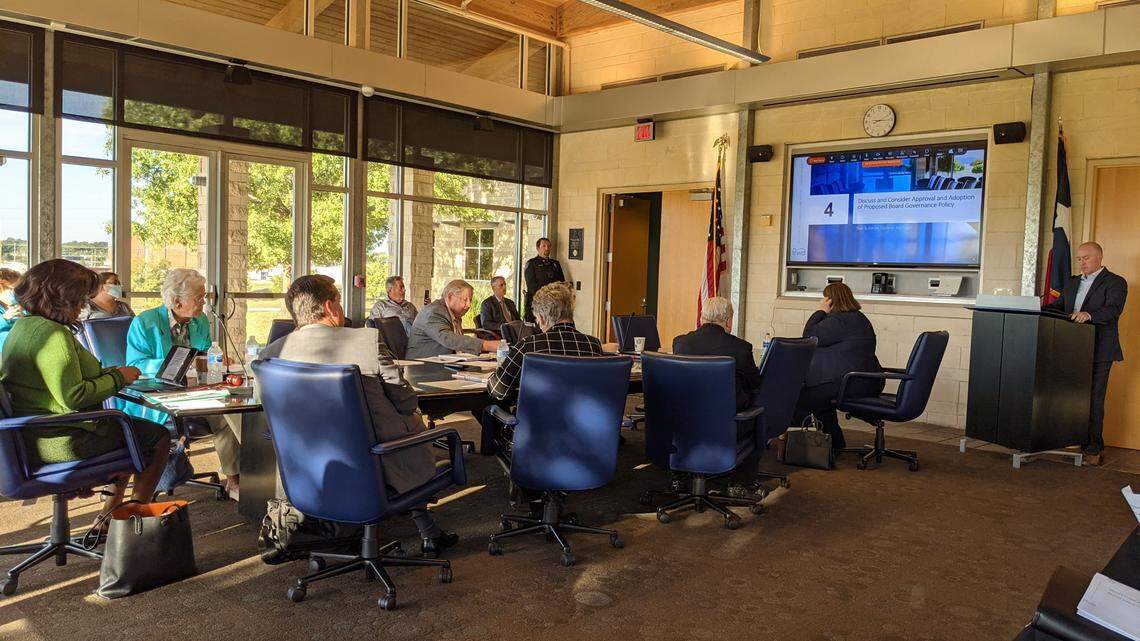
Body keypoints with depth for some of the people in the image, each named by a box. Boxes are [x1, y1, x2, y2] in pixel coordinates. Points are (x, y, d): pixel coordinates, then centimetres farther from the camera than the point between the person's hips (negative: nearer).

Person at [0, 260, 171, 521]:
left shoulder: (25, 325, 10)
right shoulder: (53, 333, -22)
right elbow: (74, 397, -26)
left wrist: (109, 372, 8)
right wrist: (118, 378, -13)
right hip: (63, 441, -10)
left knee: (130, 428, 27)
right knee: (158, 437, 2)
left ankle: (110, 512, 26)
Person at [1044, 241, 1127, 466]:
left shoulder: (1115, 283, -1)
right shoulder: (1072, 283, 20)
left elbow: (1114, 309, -17)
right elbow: (1057, 306, 16)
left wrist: (1089, 314, -35)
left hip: (1099, 351, -6)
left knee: (1093, 400, -5)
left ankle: (1094, 450, 2)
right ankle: (1082, 444, 16)